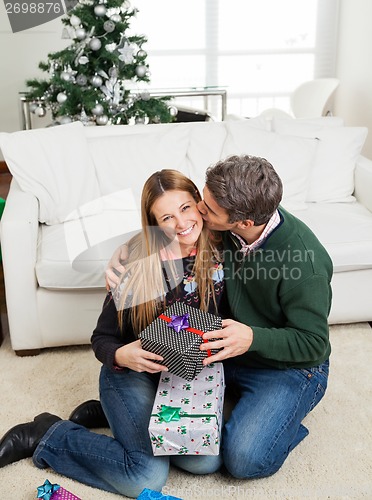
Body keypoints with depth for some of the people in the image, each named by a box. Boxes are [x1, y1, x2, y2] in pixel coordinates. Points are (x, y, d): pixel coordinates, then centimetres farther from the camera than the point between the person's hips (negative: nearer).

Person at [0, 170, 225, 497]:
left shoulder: (218, 250, -9)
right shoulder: (138, 263, -19)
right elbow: (102, 338, -10)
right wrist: (121, 355, -31)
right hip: (133, 372, -5)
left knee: (208, 461, -14)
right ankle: (47, 436, 2)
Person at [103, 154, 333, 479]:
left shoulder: (306, 263, -33)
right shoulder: (221, 226, -16)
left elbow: (312, 343, -22)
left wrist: (252, 337, -40)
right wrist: (124, 253, -18)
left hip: (287, 364, -6)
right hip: (228, 344, 6)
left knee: (245, 459, -20)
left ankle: (288, 418, 10)